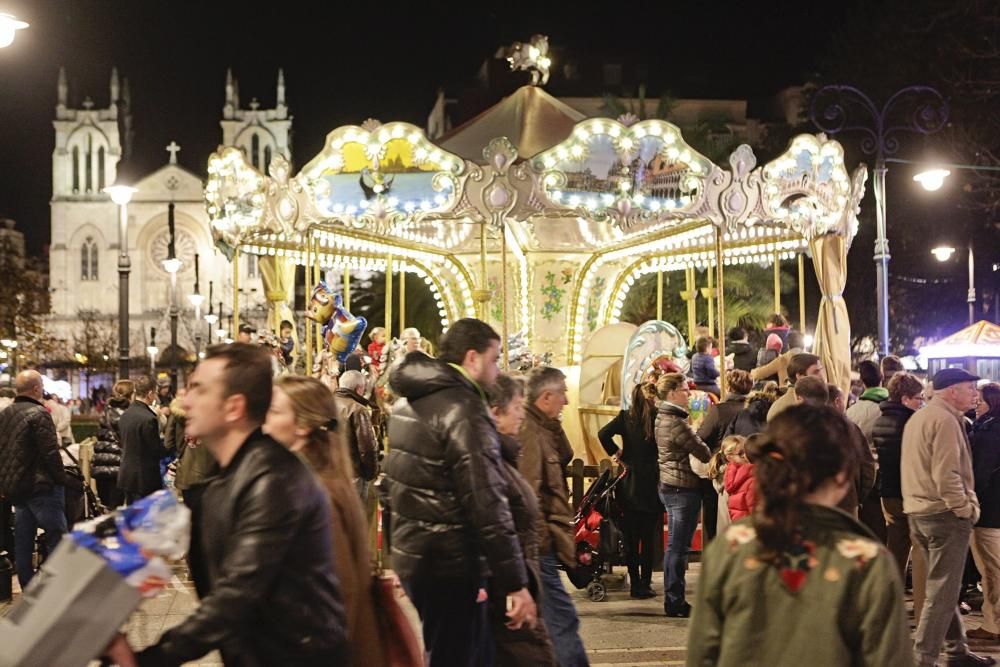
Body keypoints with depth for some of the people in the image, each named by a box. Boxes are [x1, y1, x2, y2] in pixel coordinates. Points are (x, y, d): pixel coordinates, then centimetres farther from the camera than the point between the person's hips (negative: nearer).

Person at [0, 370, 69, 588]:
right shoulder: (38, 414, -16)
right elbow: (50, 452, -19)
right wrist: (62, 479, -8)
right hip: (42, 486, -8)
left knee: (22, 544, 10)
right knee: (56, 537, -2)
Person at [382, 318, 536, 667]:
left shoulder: (408, 401, 11)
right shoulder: (463, 411, -19)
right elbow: (488, 506, -23)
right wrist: (516, 583, -21)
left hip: (411, 556, 9)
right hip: (450, 565, -9)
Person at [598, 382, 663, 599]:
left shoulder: (625, 417, -2)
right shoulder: (658, 417, -8)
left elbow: (603, 433, -13)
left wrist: (616, 452, 0)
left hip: (630, 485, 2)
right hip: (652, 483, -2)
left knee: (631, 538, 9)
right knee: (648, 537, 5)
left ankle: (635, 585, 12)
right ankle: (645, 584, 5)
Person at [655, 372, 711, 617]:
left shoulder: (662, 418, 11)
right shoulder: (676, 423, -20)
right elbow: (703, 453, -16)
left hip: (669, 485, 10)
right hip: (684, 488, -10)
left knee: (674, 546, 15)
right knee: (678, 548, -4)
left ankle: (672, 599, 22)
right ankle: (675, 602, 2)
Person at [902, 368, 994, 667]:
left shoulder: (917, 418, 17)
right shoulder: (945, 420, -15)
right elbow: (947, 475, -22)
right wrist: (966, 509, -13)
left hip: (919, 511, 10)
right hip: (944, 513, -10)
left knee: (942, 587, 17)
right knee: (941, 592, -6)